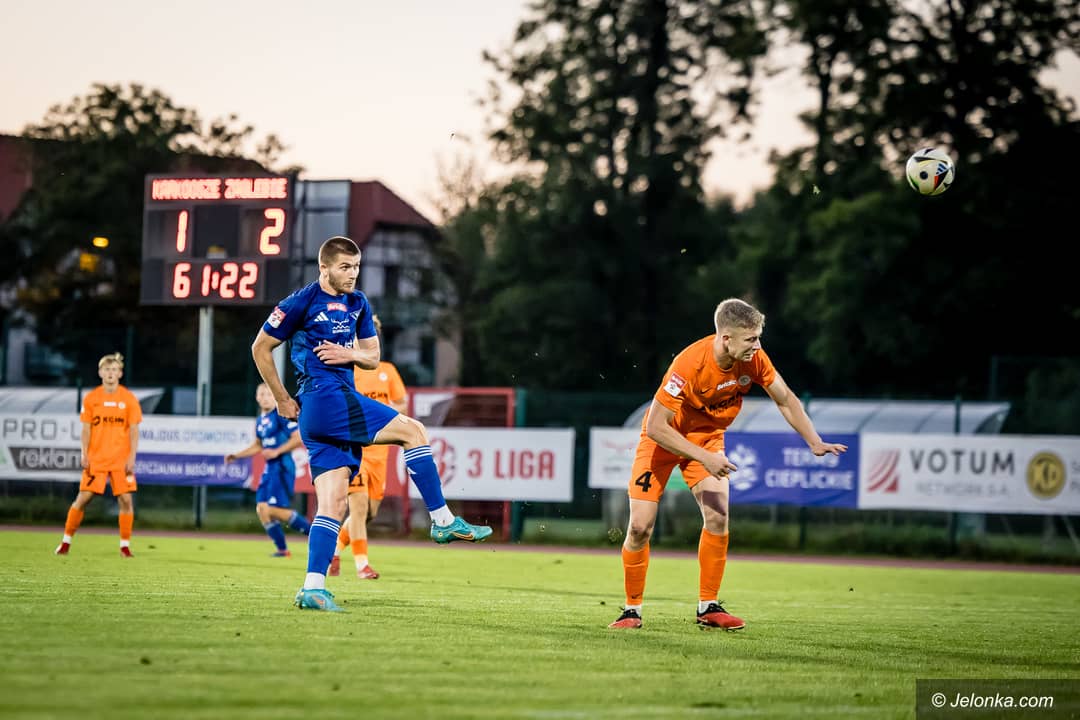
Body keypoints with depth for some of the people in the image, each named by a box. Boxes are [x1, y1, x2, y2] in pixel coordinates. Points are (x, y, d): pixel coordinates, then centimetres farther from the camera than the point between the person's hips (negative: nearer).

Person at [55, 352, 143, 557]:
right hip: (95, 459, 0)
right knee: (83, 498, -3)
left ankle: (125, 546, 4)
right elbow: (86, 429, 4)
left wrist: (132, 457, -7)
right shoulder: (91, 398, 3)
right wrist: (85, 455, -5)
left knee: (126, 499, -6)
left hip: (121, 459, 0)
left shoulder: (129, 399, 1)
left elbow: (134, 431, 1)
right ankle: (66, 541, 9)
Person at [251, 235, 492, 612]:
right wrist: (282, 400, 2)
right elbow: (260, 348, 1)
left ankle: (313, 588, -4)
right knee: (413, 431, -10)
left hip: (341, 402, 8)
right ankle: (442, 521, -3)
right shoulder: (302, 302, -4)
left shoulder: (357, 304, 17)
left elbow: (373, 357, 20)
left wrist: (349, 354, -3)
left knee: (333, 502, 0)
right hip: (324, 397, -8)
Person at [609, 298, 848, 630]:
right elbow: (655, 427, -32)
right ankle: (632, 609, 7)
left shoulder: (754, 359, -19)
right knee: (640, 527, -10)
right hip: (662, 439, -4)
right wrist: (704, 459, -35)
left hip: (707, 438, 4)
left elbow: (786, 400, 0)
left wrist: (815, 443, -9)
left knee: (718, 517, -15)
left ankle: (708, 607, -3)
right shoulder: (690, 364, -35)